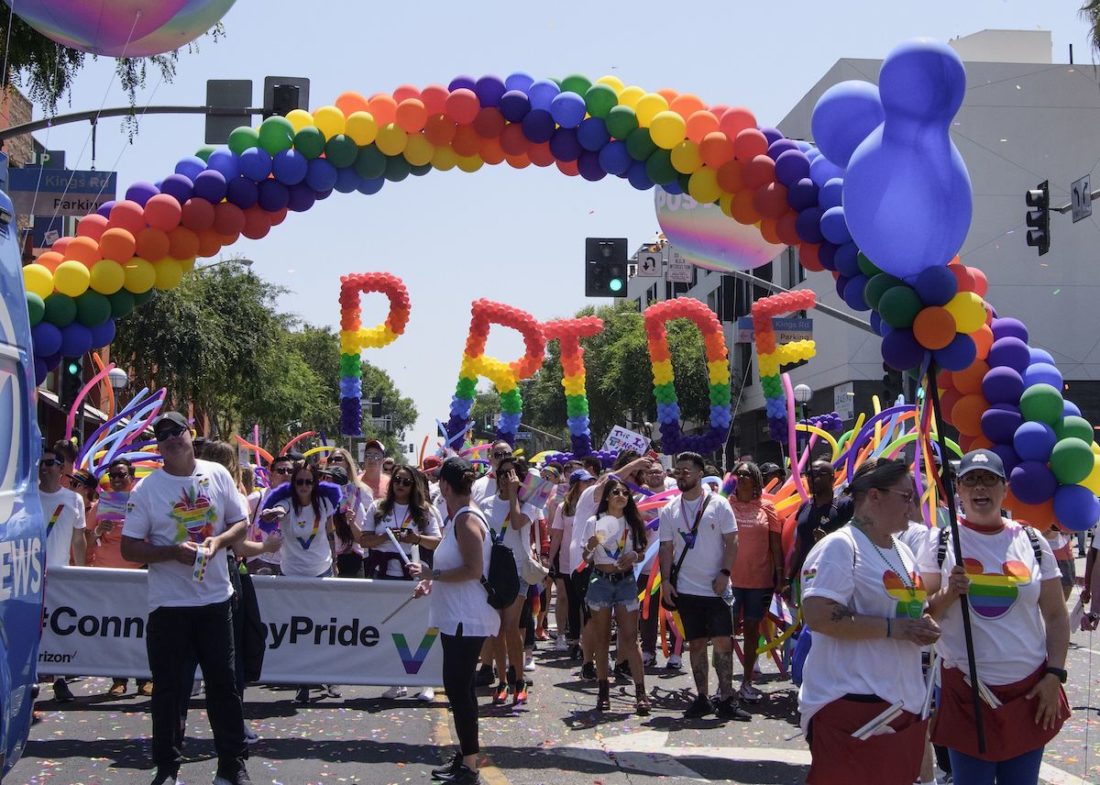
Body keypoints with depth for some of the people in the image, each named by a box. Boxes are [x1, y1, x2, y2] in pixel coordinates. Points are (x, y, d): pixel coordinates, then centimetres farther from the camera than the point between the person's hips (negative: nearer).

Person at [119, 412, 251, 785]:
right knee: (169, 689, 5)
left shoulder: (217, 474, 3)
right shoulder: (146, 489, -3)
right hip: (168, 604, -2)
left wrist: (217, 541, -12)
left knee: (224, 684, 7)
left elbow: (241, 523, 8)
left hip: (216, 599, 2)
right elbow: (129, 548, -5)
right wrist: (173, 552, -19)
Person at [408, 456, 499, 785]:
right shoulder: (459, 517, 13)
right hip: (458, 617, 10)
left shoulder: (466, 519, -18)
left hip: (467, 619, -10)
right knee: (459, 687, 16)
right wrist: (433, 583, 13)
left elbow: (473, 570, -25)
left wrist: (431, 574, -19)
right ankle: (464, 755, 27)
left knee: (458, 688, -6)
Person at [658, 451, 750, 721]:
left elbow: (731, 542, -3)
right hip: (685, 588, 2)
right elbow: (666, 548, 7)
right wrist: (665, 580, -3)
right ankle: (702, 698, 15)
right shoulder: (669, 510, 7)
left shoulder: (718, 504, -1)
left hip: (716, 587, -2)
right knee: (696, 643, 8)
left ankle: (726, 699, 0)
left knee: (723, 641, -6)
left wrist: (725, 573, -13)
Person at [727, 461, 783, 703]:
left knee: (752, 629, 9)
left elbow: (776, 544, 7)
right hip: (730, 579, -2)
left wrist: (780, 574, 1)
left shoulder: (766, 507, 5)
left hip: (760, 580, 2)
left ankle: (747, 683, 18)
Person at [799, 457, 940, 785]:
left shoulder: (904, 551, 17)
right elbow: (817, 616, -24)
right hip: (850, 706, -9)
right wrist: (892, 628, -20)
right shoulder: (840, 546, -12)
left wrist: (922, 627, 4)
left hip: (905, 706, 9)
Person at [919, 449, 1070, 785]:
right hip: (965, 690, -2)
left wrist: (1054, 675, -1)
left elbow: (1056, 616, 8)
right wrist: (948, 593, -17)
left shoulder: (1031, 541, 5)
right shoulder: (941, 543, 0)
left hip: (1029, 689, 2)